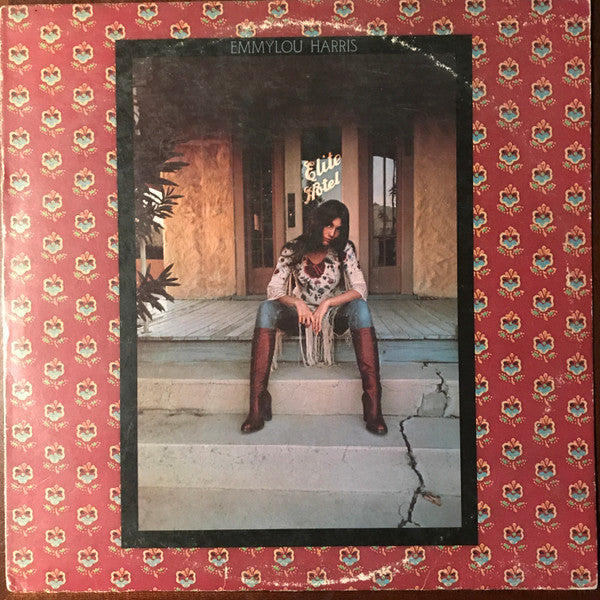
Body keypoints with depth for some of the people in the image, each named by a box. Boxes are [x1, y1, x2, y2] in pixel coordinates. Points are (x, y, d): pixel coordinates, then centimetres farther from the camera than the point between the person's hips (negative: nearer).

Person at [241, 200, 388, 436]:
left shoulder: (344, 250, -8)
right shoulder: (293, 250, -8)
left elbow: (360, 289, -17)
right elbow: (273, 289, -11)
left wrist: (327, 303, -30)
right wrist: (297, 302, -31)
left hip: (334, 313, 0)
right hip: (301, 312, 1)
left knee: (360, 308, -33)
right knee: (266, 308, -30)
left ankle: (373, 406, -39)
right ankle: (257, 405, -35)